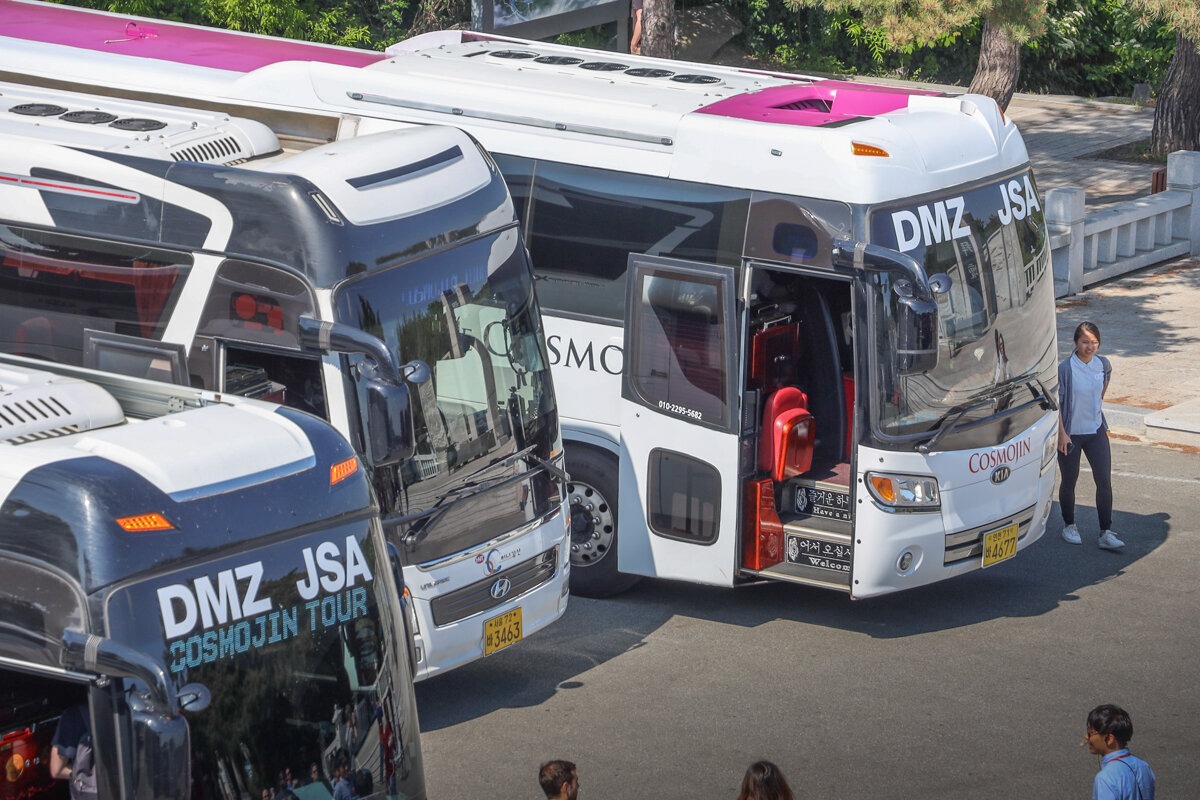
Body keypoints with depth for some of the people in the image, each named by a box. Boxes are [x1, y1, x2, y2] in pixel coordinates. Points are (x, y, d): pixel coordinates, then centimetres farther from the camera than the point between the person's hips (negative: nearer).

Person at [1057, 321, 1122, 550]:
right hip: (1071, 434, -4)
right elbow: (1056, 402, -14)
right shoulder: (1066, 369, -16)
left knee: (1104, 480, -4)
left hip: (1096, 431, 4)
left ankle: (1106, 533, -2)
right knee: (1069, 481, 10)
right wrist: (1062, 433, -17)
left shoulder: (1103, 365, -1)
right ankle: (1069, 526, 30)